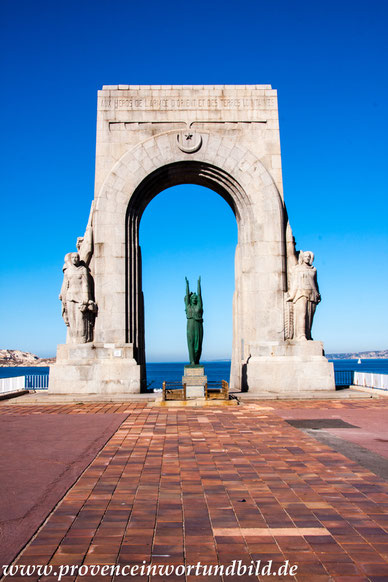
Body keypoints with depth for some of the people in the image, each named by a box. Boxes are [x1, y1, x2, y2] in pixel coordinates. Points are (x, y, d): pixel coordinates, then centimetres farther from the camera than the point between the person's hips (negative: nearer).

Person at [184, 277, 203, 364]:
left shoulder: (199, 305, 11)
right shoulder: (188, 305, 10)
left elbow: (199, 294, 9)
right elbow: (187, 294, 10)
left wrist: (199, 283, 8)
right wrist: (187, 284, 9)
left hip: (199, 326, 1)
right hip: (190, 326, -1)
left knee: (198, 344, 2)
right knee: (191, 344, -6)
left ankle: (197, 361, 10)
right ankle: (192, 361, -7)